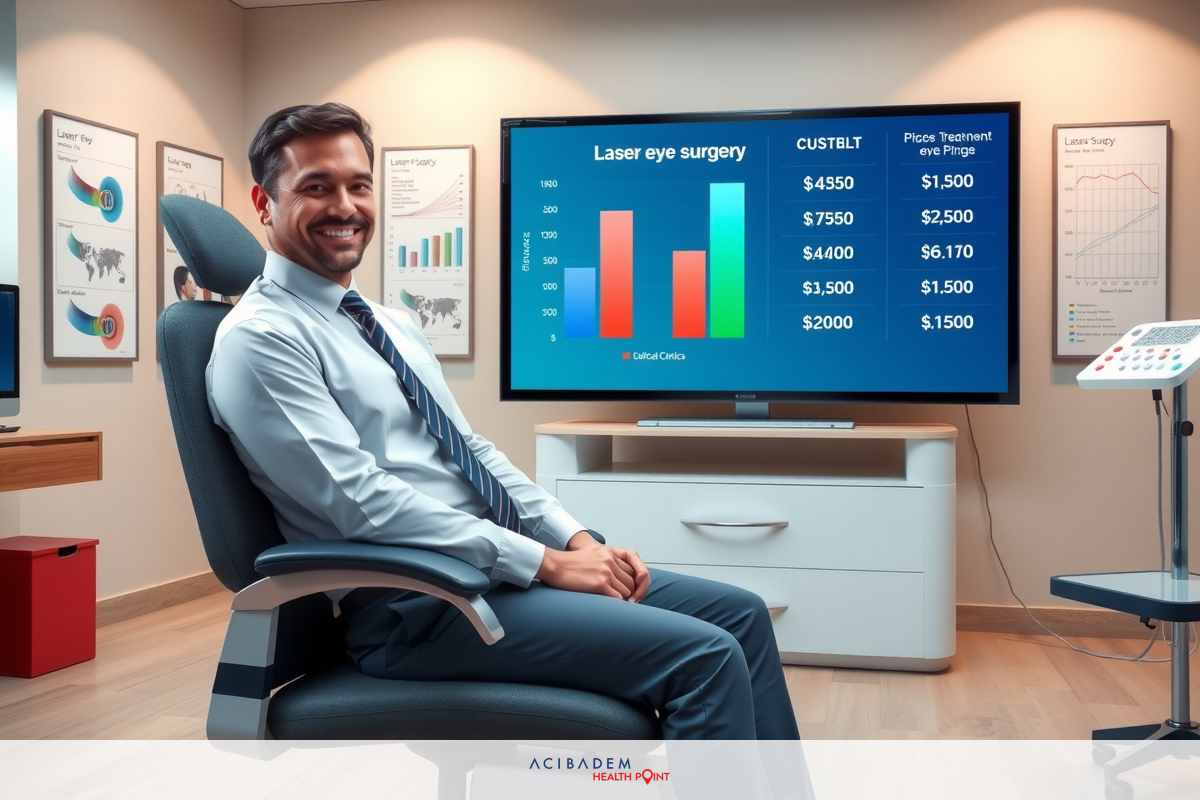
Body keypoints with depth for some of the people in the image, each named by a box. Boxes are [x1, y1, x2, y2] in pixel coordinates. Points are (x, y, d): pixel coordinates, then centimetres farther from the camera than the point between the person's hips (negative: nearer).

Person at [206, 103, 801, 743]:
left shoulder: (392, 324, 18)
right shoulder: (259, 339, -10)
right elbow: (363, 499, -19)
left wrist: (577, 539, 2)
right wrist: (547, 563, -19)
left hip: (494, 566, 8)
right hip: (418, 608, -8)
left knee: (740, 613, 1)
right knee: (704, 656, -20)